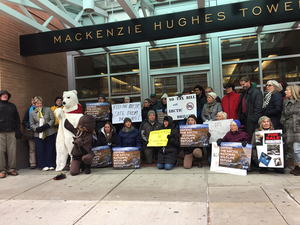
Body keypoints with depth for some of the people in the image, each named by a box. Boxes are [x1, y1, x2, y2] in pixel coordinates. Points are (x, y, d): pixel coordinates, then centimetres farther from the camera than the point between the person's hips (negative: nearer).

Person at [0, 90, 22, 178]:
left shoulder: (12, 106, 17)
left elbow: (17, 119, 14)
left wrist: (18, 131, 5)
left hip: (11, 132, 2)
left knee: (12, 151, -1)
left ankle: (11, 169, 8)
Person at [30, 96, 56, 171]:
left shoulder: (48, 109, 5)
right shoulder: (32, 113, 11)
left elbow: (53, 119, 1)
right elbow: (32, 124, 10)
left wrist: (47, 125, -15)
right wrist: (37, 128, -10)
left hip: (50, 133, -1)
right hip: (39, 134, 1)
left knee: (50, 149, 3)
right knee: (41, 150, 1)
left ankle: (51, 165, 14)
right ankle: (43, 165, 14)